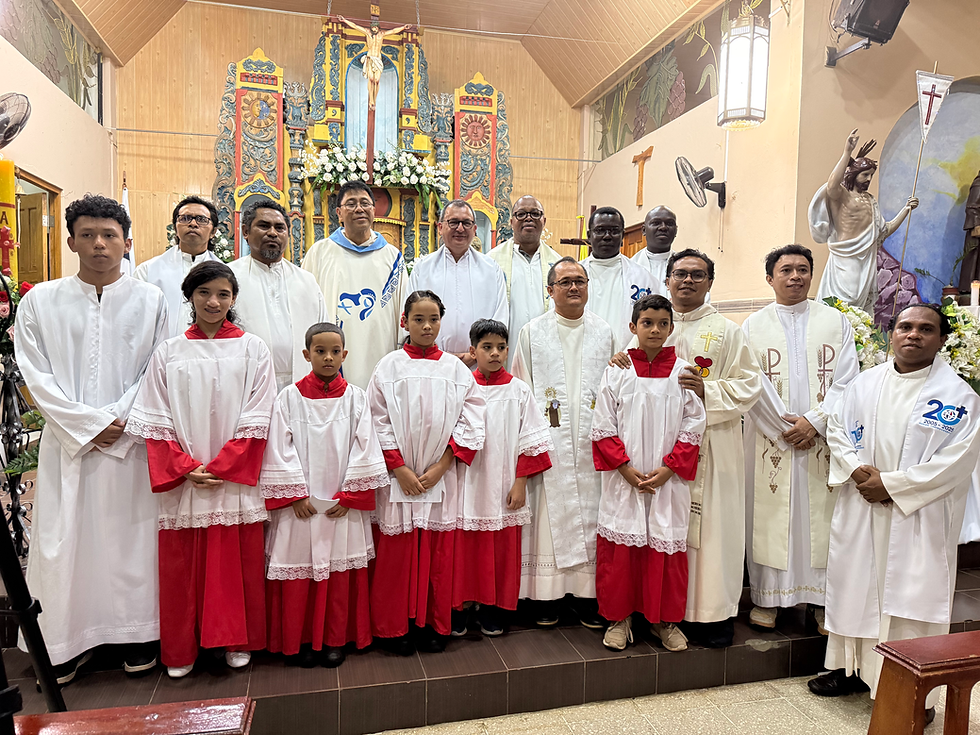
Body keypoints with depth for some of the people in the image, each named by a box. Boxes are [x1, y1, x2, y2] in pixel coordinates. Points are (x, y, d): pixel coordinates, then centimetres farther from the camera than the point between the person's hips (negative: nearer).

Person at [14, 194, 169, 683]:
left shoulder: (149, 301, 4)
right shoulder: (40, 301, 5)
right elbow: (35, 374, 0)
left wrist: (118, 422, -10)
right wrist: (87, 424, -9)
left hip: (130, 440, 0)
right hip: (66, 442, 1)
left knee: (130, 538, 5)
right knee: (62, 541, 4)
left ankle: (136, 636, 20)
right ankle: (64, 645, 19)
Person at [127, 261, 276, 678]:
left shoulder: (252, 350, 2)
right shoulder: (169, 353, 6)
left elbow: (256, 420, -4)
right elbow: (155, 421, 2)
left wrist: (219, 468, -11)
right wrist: (186, 468, -9)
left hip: (236, 479, -1)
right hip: (182, 482, 1)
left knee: (237, 562, 6)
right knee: (181, 565, 8)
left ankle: (236, 641, 24)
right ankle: (181, 650, 25)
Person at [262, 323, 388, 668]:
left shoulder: (355, 397, 3)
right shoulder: (291, 396, 0)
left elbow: (364, 447, 1)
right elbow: (280, 448, -2)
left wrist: (349, 495, -5)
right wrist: (296, 495, -8)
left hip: (343, 503, 1)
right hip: (300, 502, 0)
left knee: (340, 571, 7)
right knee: (299, 571, 5)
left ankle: (335, 639, 22)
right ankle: (303, 640, 22)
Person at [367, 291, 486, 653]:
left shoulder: (456, 369, 5)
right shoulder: (389, 367, 1)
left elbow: (471, 422, 0)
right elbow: (378, 423, -3)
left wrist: (439, 467, -8)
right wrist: (400, 469, -10)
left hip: (441, 477, 1)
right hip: (398, 476, -1)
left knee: (439, 553, 7)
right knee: (396, 553, 4)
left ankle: (434, 625, 24)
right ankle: (395, 628, 21)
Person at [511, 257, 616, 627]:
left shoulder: (604, 332, 13)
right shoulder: (532, 332, 8)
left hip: (591, 442, 2)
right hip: (548, 441, -1)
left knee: (590, 515, 3)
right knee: (550, 514, 0)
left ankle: (588, 596, 14)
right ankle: (545, 596, 11)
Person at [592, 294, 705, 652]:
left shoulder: (683, 372, 2)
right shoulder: (617, 372, 1)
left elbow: (693, 427, 0)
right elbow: (603, 427, -1)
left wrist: (668, 468, -9)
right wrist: (625, 467, -10)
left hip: (669, 480, 1)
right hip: (623, 479, 0)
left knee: (668, 545, 7)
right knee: (619, 545, 5)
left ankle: (666, 619, 25)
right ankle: (618, 618, 22)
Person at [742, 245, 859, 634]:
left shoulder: (836, 321, 9)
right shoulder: (754, 326, 7)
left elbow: (845, 381, 0)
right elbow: (753, 384, -2)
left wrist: (815, 421, -11)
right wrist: (784, 428, -10)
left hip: (824, 438, 1)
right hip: (770, 438, 0)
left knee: (823, 514, 3)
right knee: (771, 514, 1)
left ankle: (823, 596, 14)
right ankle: (768, 596, 11)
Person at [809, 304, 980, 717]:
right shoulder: (865, 383, 7)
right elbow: (837, 430, 8)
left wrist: (890, 484, -16)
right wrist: (856, 470, -10)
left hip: (918, 520, -4)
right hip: (860, 512, 4)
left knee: (911, 598, 1)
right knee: (856, 586, 14)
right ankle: (853, 667, 32)